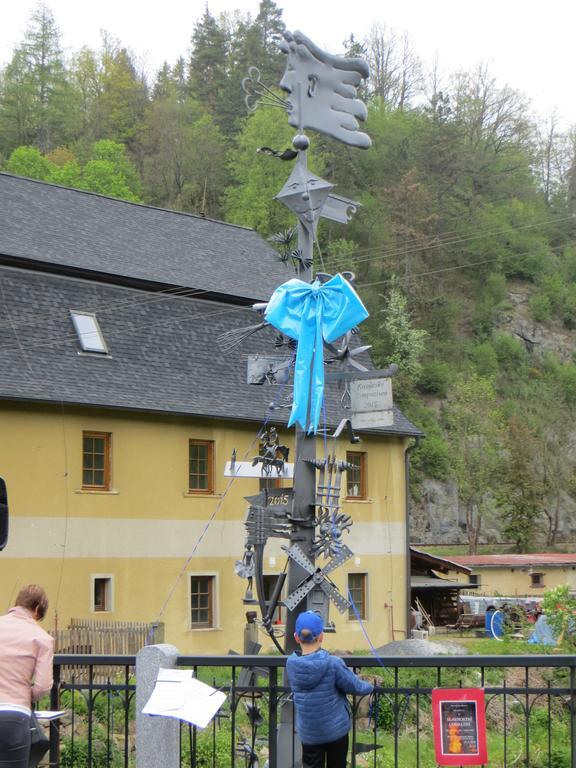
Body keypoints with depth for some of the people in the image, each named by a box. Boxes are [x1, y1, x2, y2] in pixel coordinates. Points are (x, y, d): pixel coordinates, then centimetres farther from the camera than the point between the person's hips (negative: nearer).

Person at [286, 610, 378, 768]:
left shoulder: (291, 663, -10)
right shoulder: (333, 664, -20)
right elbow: (355, 686, -9)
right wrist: (372, 688, 12)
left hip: (308, 732, 2)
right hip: (336, 729, -2)